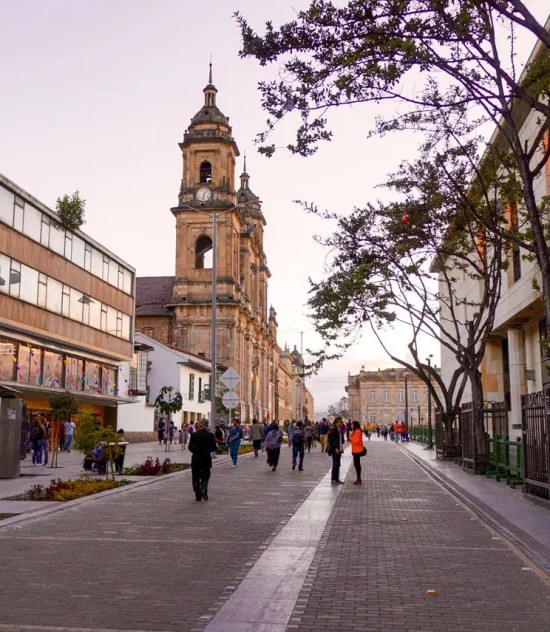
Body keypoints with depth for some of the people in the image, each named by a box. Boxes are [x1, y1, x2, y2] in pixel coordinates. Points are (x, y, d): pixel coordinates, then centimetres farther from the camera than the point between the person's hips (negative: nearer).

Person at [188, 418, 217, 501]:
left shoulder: (194, 435, -11)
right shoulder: (210, 435, -8)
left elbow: (190, 447, -9)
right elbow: (214, 448, -3)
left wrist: (196, 452, 9)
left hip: (196, 460, -1)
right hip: (206, 460, 1)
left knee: (196, 478, 12)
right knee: (205, 477, 15)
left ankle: (198, 495, 11)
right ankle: (204, 492, -2)